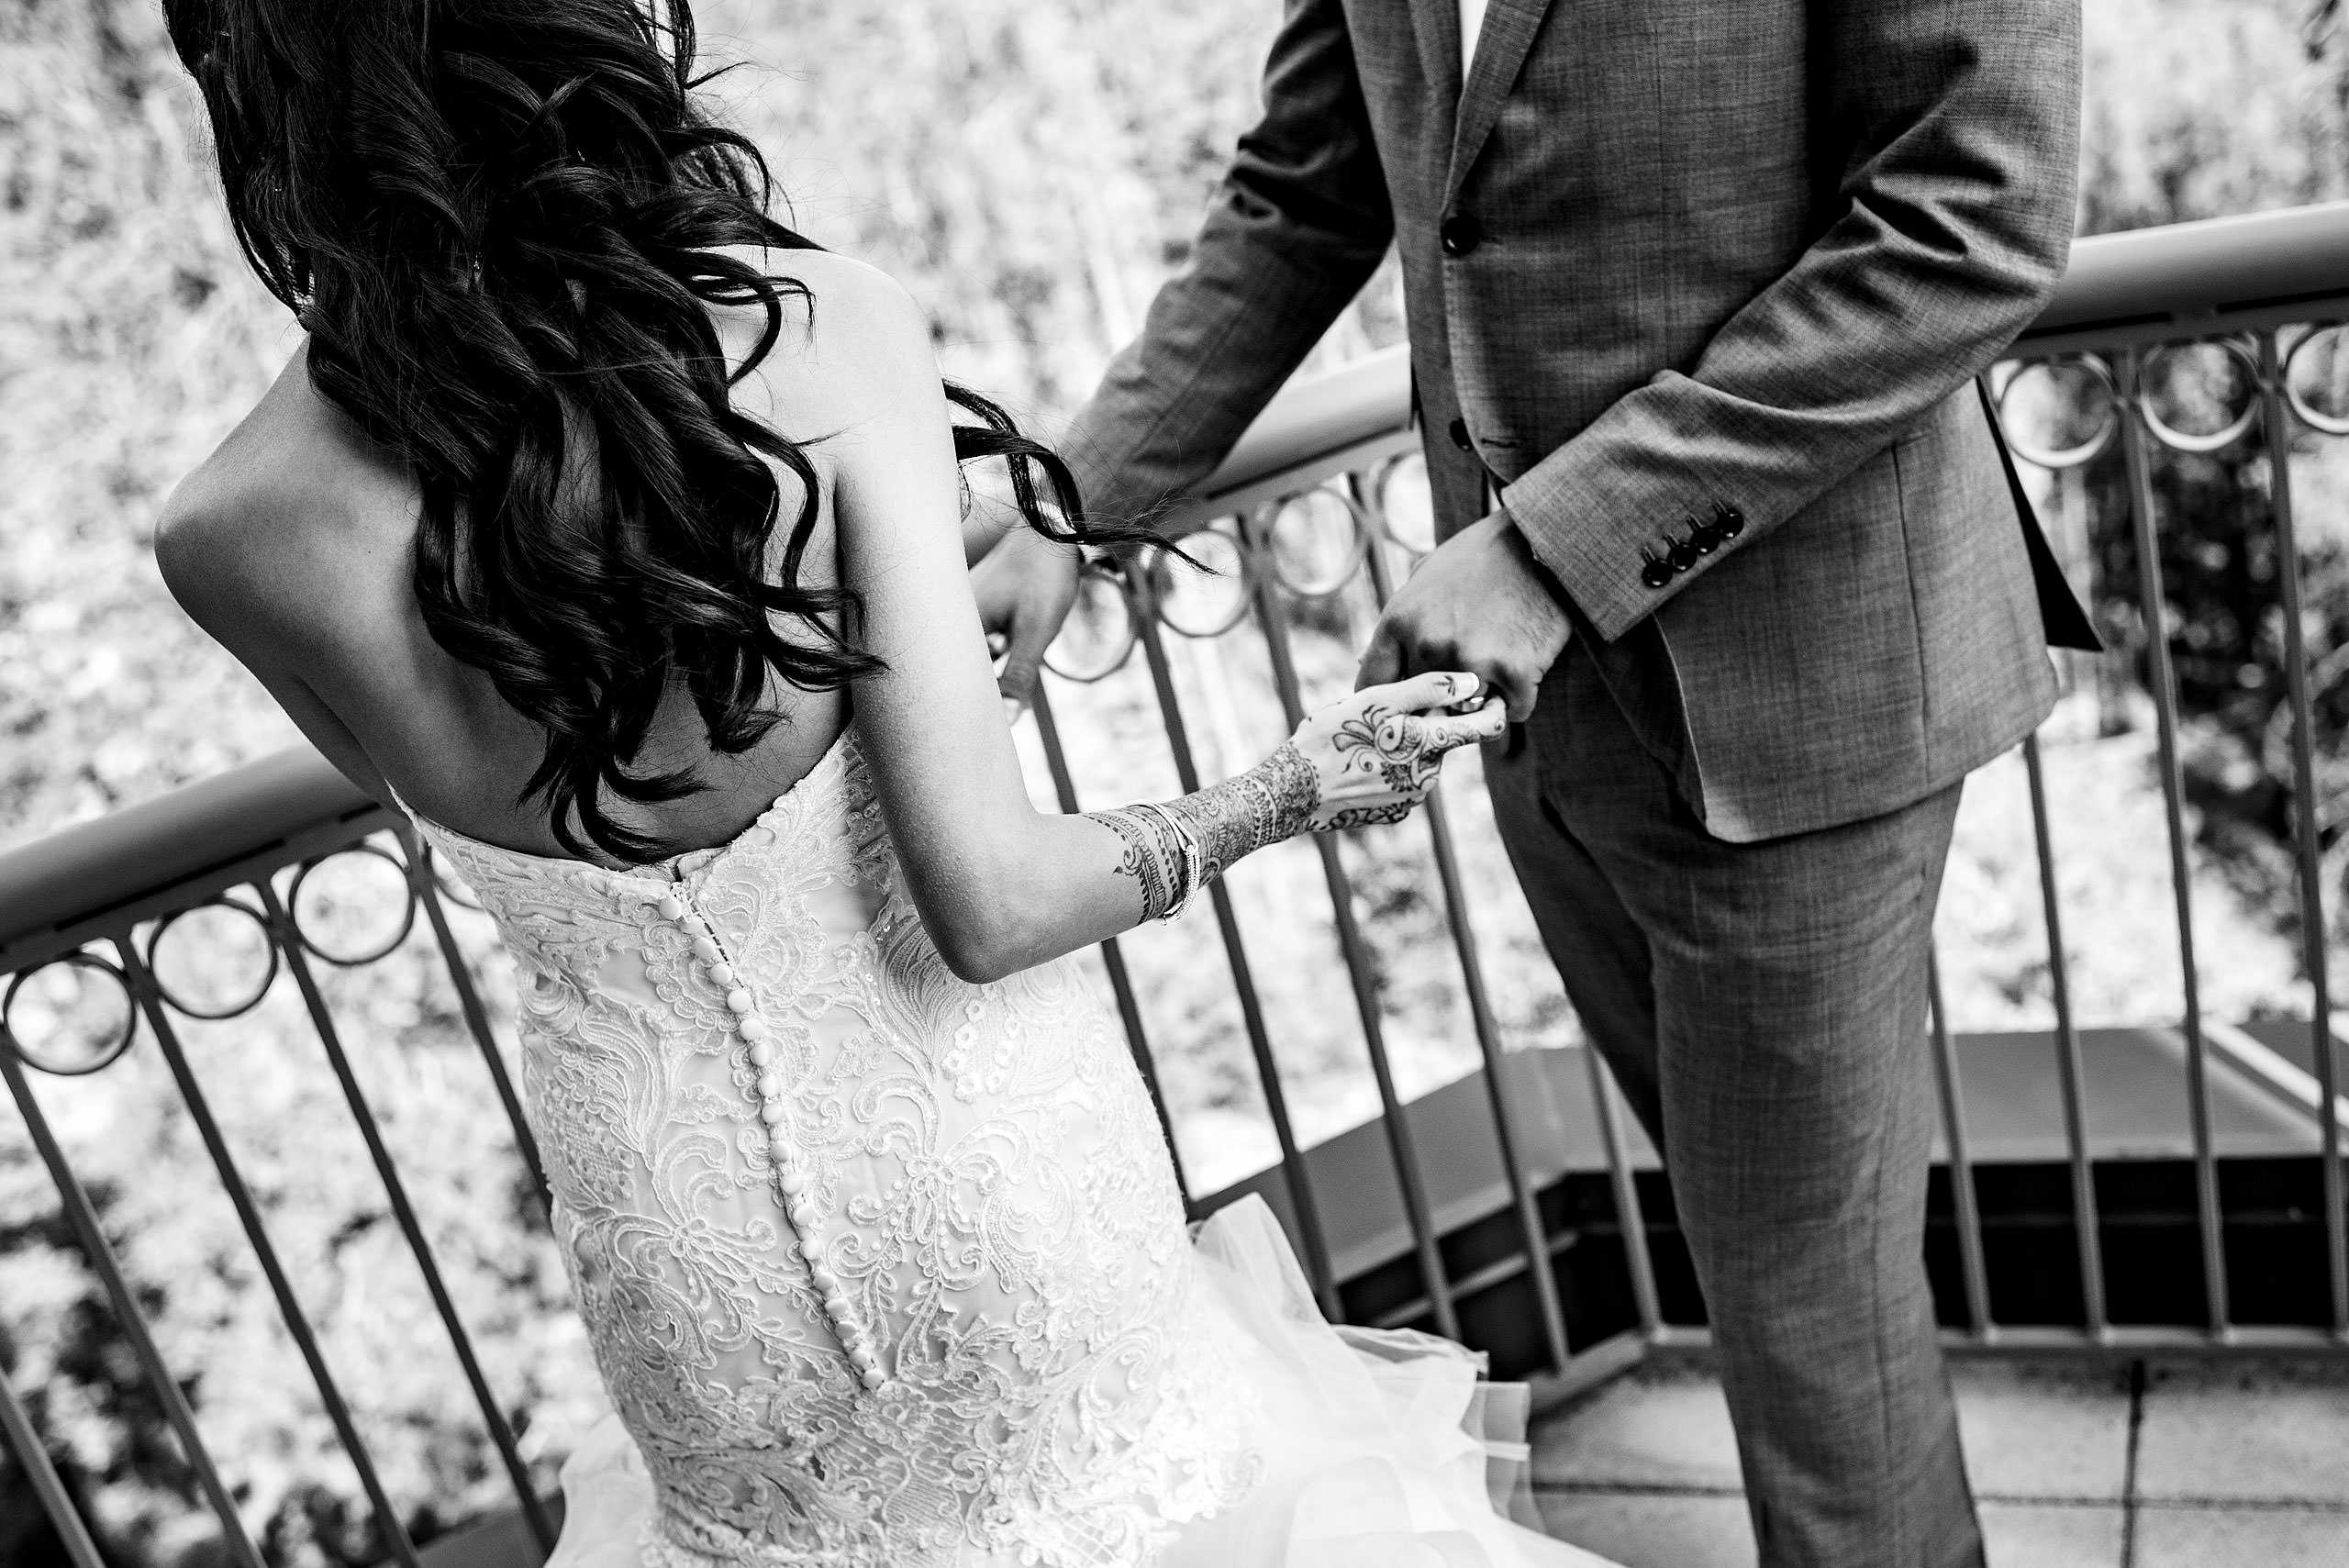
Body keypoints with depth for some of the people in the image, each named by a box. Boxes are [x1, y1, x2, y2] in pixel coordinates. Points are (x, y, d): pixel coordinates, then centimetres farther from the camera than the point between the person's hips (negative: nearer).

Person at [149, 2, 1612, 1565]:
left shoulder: (230, 542, -18)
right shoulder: (826, 332, -25)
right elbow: (989, 901, -24)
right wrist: (1291, 794, -6)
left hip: (696, 1263, 2)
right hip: (985, 1172, -1)